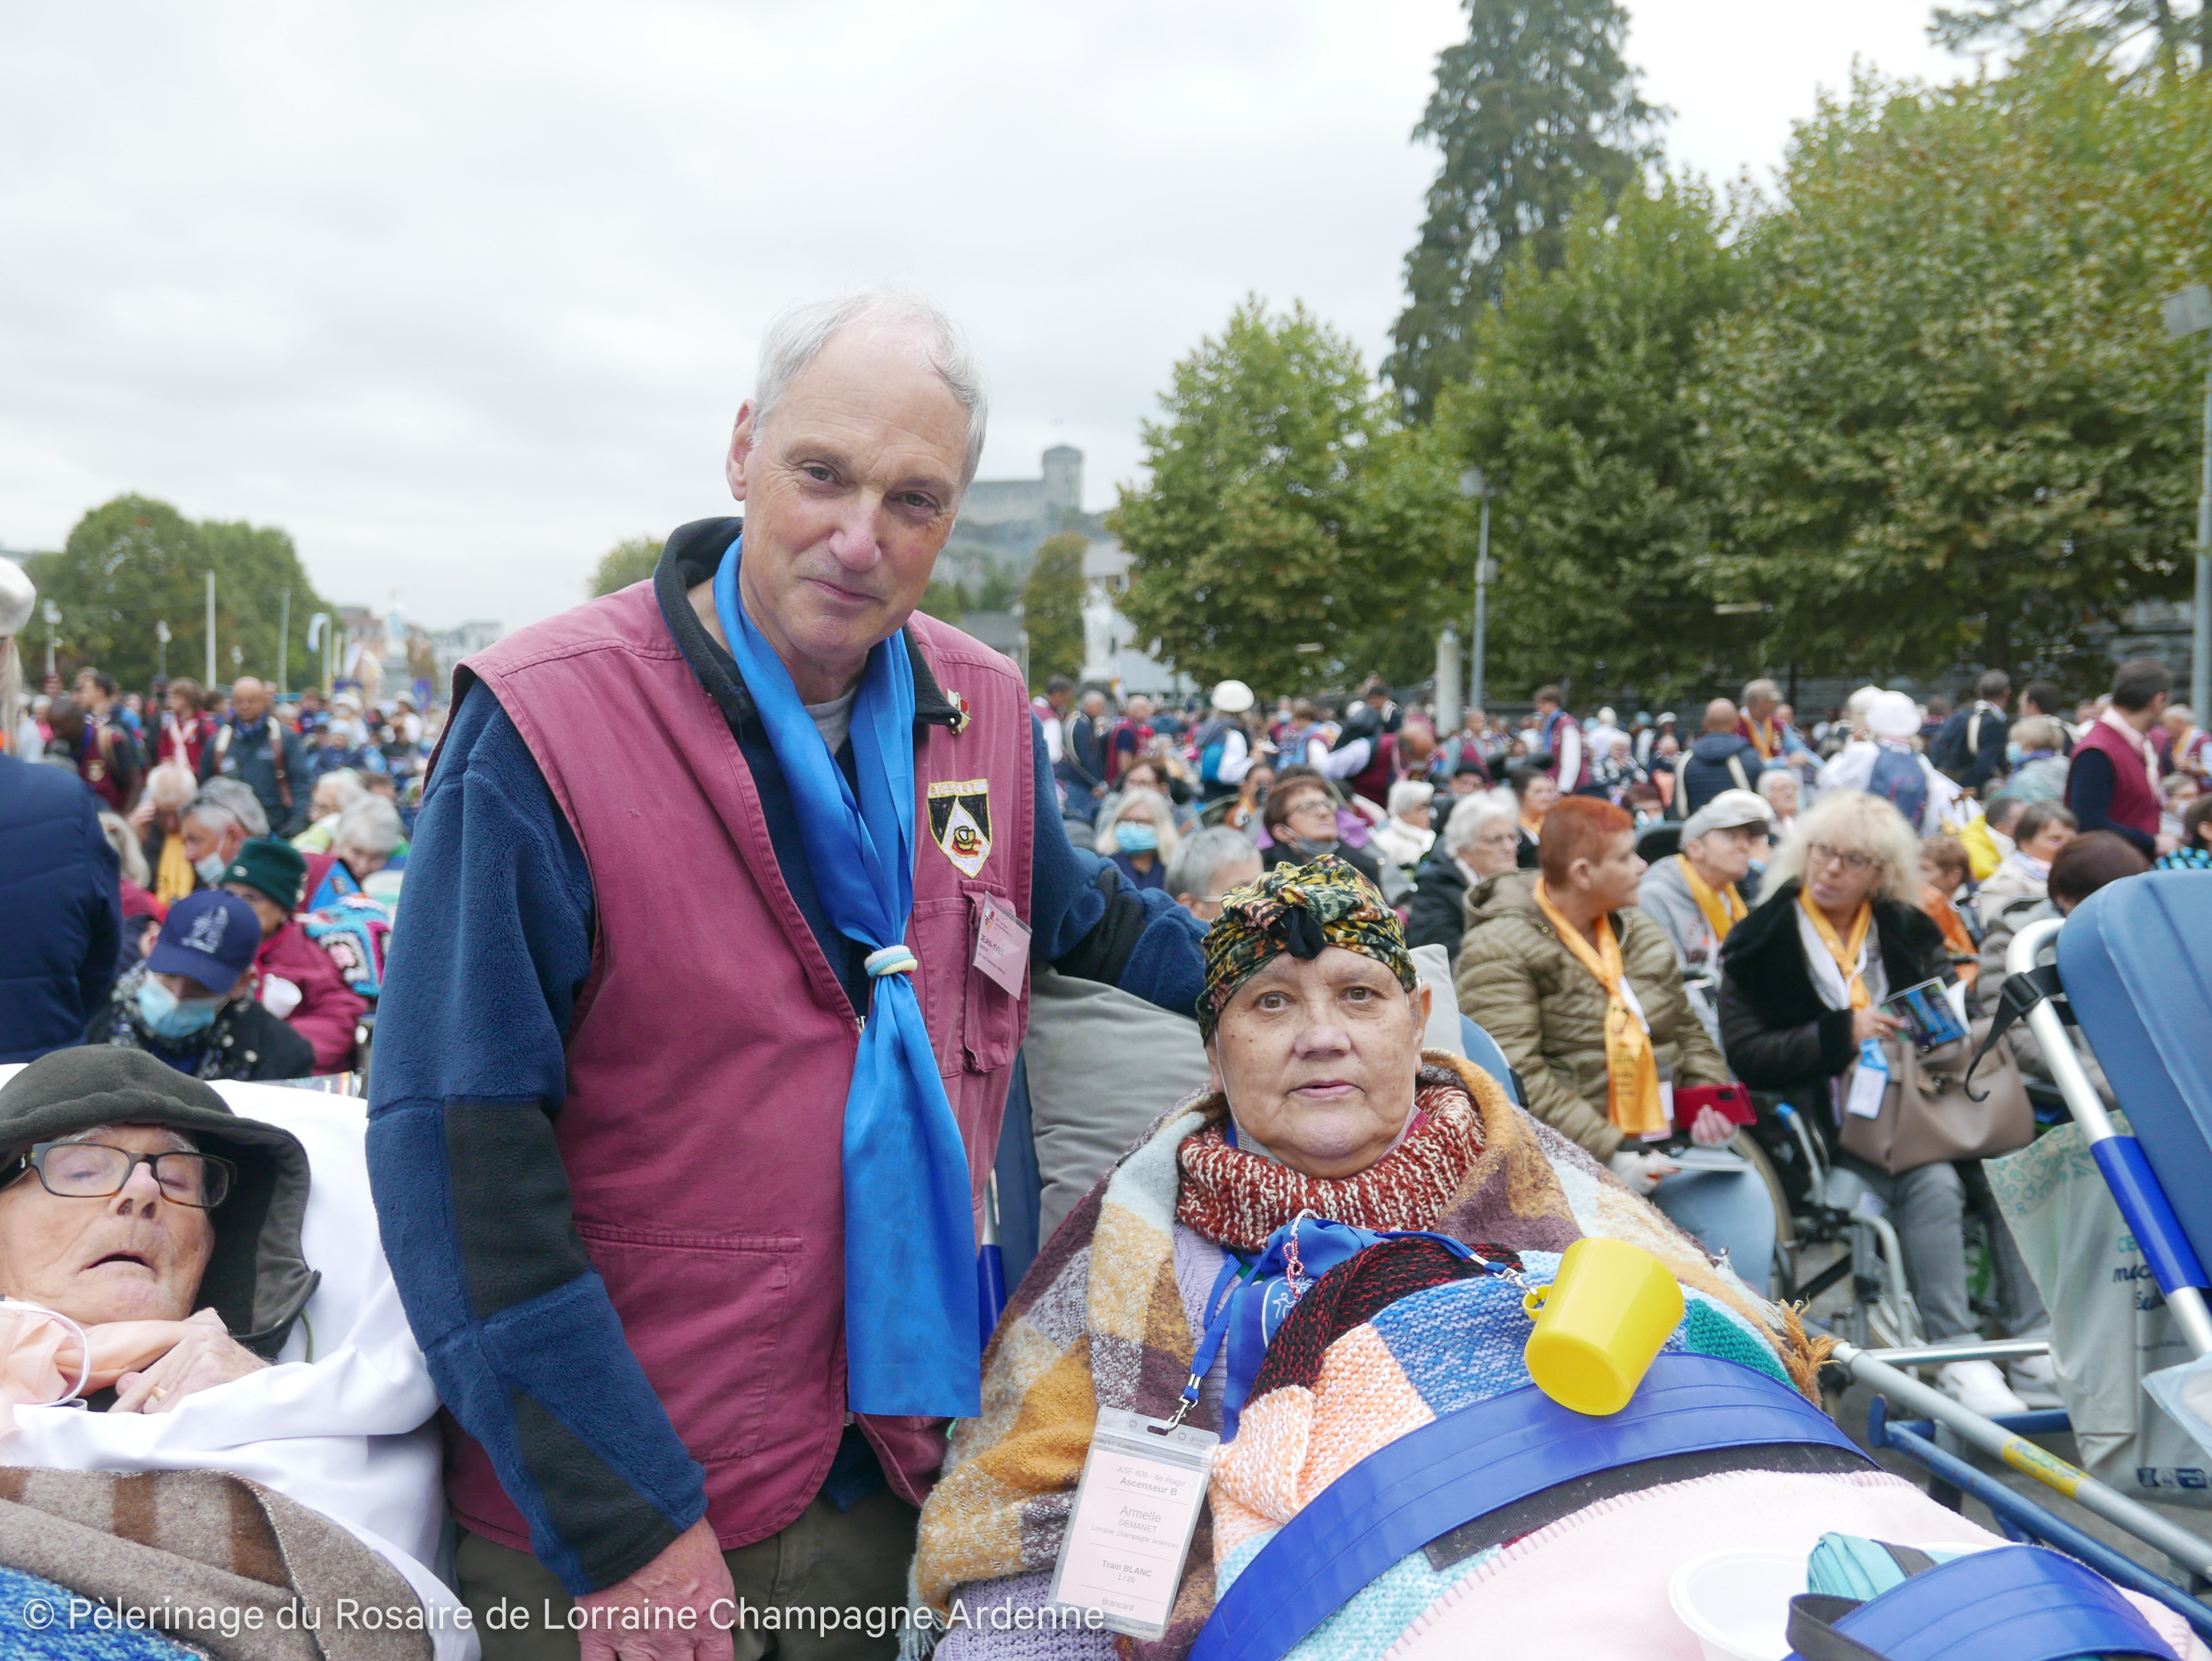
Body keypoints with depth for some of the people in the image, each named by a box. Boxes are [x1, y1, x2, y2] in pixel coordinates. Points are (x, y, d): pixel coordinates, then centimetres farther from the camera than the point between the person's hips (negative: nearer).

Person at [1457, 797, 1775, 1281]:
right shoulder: (1499, 951, -9)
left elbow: (1687, 1031, 24)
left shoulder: (1644, 936, 16)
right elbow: (1518, 1079, -17)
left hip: (1656, 1148, 6)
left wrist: (1709, 1099, 3)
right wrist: (1607, 1155, -22)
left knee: (1744, 1195, -16)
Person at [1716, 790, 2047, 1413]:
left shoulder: (1907, 931, 14)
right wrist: (1841, 1036, -16)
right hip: (1826, 1122, -4)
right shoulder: (1762, 942, 0)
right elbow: (1743, 1054, -6)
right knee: (1932, 1182, -29)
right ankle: (1956, 1355, -21)